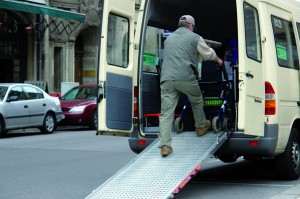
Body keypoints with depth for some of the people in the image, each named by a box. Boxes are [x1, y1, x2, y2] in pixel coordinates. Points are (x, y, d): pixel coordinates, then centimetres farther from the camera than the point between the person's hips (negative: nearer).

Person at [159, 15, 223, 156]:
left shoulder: (169, 38, 24)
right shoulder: (194, 38, 9)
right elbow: (208, 53, 21)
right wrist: (218, 60, 44)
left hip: (166, 79, 3)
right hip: (185, 78, -3)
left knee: (166, 113, -1)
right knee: (197, 101, 25)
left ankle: (165, 145, -9)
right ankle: (201, 127, 43)